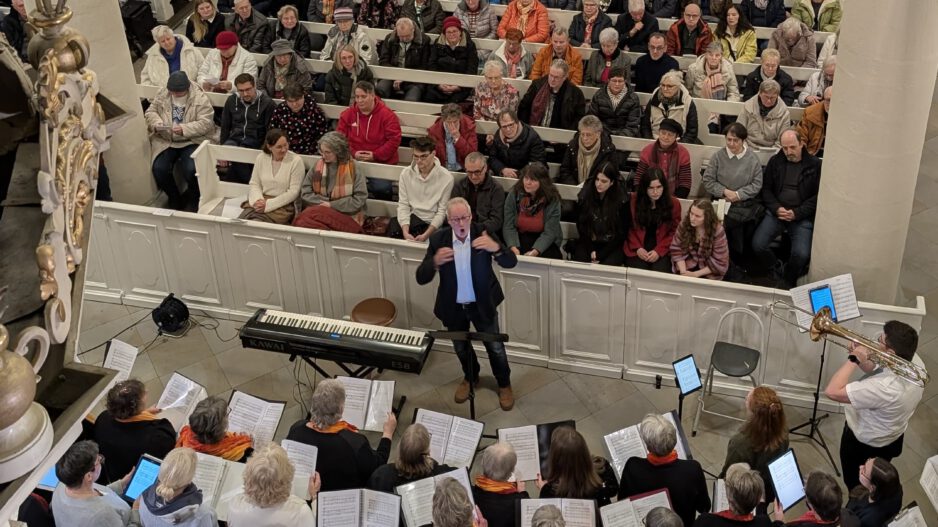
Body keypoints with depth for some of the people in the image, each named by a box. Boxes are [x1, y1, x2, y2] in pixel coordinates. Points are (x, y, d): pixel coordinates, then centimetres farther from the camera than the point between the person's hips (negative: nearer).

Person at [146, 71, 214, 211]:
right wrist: (157, 123, -9)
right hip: (165, 141, 4)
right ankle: (175, 199, 8)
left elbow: (206, 123, -14)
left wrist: (184, 129, -26)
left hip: (191, 141, -4)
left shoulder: (200, 99, -8)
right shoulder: (162, 95, 6)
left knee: (191, 170, -29)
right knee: (159, 169, -21)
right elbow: (150, 111, 14)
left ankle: (192, 200, 5)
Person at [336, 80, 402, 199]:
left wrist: (375, 155, -14)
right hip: (354, 162, 3)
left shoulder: (387, 115, -3)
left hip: (381, 162, -3)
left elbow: (394, 140, -7)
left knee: (382, 188, -28)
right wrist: (353, 154, -9)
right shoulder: (347, 114, 8)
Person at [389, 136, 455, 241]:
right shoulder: (406, 173, 1)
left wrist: (426, 235, -20)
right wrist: (405, 232, -18)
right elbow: (403, 205, -1)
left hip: (432, 223, -3)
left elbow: (442, 211, -7)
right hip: (412, 218, 3)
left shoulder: (446, 177, -8)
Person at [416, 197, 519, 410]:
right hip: (453, 306, 2)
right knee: (461, 347, 24)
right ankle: (470, 377, 52)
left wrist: (496, 248, -42)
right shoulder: (438, 239, -18)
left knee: (495, 347, 14)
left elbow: (511, 263, -20)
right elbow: (421, 278, -18)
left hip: (483, 304, -1)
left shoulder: (483, 234, -19)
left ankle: (504, 384, 39)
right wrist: (435, 262, -40)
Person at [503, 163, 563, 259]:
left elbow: (549, 232, -15)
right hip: (520, 238, 1)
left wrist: (535, 251, -31)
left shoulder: (552, 199, -11)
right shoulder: (514, 195, -7)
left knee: (547, 257, -28)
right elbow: (509, 227, -9)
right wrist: (513, 248, -27)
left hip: (542, 241, -1)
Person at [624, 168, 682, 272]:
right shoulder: (633, 200, -1)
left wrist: (659, 251, -10)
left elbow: (674, 232, 2)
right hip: (637, 249, 0)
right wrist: (637, 248, -9)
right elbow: (628, 228, 5)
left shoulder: (673, 203, 1)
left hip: (662, 250, 0)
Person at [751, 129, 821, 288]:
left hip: (802, 216, -3)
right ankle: (778, 270, 10)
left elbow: (817, 196, -2)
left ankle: (788, 281, 9)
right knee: (757, 245, -19)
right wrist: (777, 209, -9)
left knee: (801, 254, -23)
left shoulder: (815, 165, 1)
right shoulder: (775, 161, 9)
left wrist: (797, 213, -12)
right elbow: (766, 189, 8)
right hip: (776, 212, 3)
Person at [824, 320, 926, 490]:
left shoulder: (886, 388, -46)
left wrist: (854, 360, -37)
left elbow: (832, 391, -45)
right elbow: (875, 372, -2)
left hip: (864, 444, -7)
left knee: (857, 487, 23)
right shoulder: (915, 361, -21)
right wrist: (862, 359, -20)